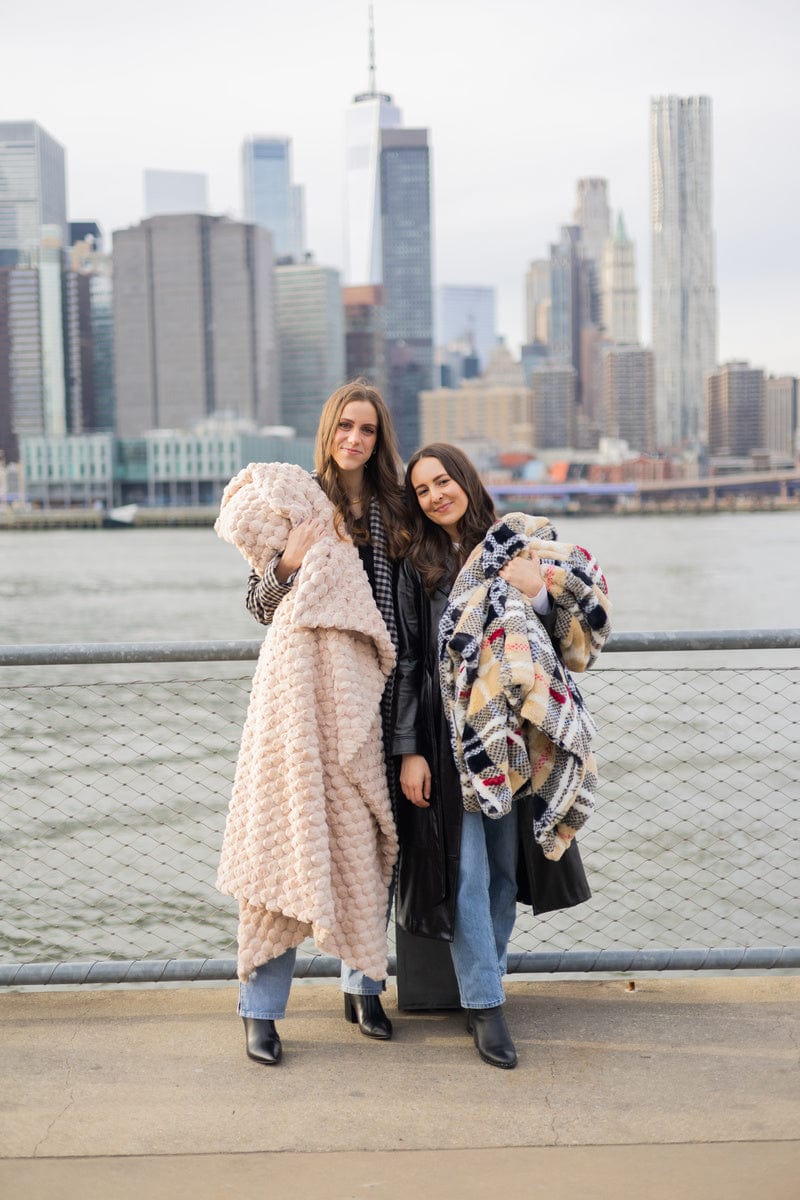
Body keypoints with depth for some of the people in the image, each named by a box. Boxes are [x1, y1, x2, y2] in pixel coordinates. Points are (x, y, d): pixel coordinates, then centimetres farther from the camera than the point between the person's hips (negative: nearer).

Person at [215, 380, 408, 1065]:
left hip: (373, 689, 4)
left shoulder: (393, 508, 12)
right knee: (293, 831, -6)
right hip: (306, 682, -4)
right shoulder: (296, 497, 3)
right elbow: (259, 604, 3)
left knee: (370, 835, 7)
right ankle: (261, 1007, 0)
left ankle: (363, 985, 21)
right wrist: (287, 563, -16)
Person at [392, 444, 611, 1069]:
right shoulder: (418, 568, 3)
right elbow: (407, 661, 0)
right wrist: (409, 751, -6)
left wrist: (532, 590, -14)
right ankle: (485, 1004, 7)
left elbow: (570, 638, 4)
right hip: (450, 736, -2)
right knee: (467, 870, -2)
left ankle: (486, 980, 24)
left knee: (505, 868, 9)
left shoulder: (520, 546, 5)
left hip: (515, 735, 2)